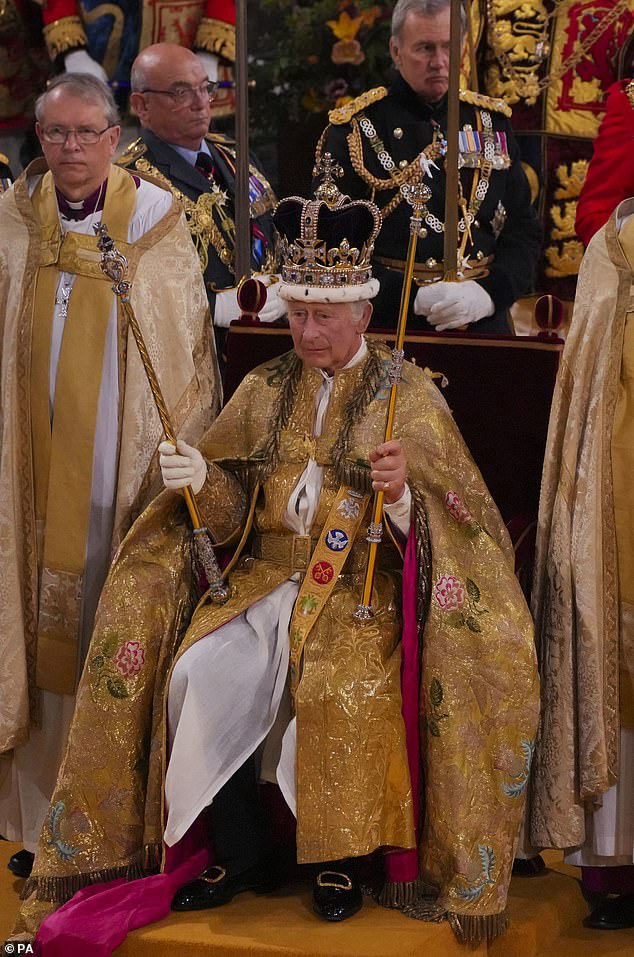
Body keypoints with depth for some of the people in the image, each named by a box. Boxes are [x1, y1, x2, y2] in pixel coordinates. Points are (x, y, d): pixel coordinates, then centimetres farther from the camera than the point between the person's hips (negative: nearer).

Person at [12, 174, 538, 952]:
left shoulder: (409, 395, 2)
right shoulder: (265, 389, 13)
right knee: (199, 672, -23)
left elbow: (443, 522, -5)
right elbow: (230, 508, 10)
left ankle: (339, 855, -11)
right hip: (265, 574, 4)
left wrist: (403, 491, -26)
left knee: (340, 685, -33)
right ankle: (237, 851, -7)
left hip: (364, 584, -4)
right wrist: (200, 479, -12)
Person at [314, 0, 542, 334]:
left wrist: (489, 293, -9)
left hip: (483, 322, 3)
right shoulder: (354, 129, -1)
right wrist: (414, 299, -18)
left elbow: (524, 231, 10)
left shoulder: (490, 122, 11)